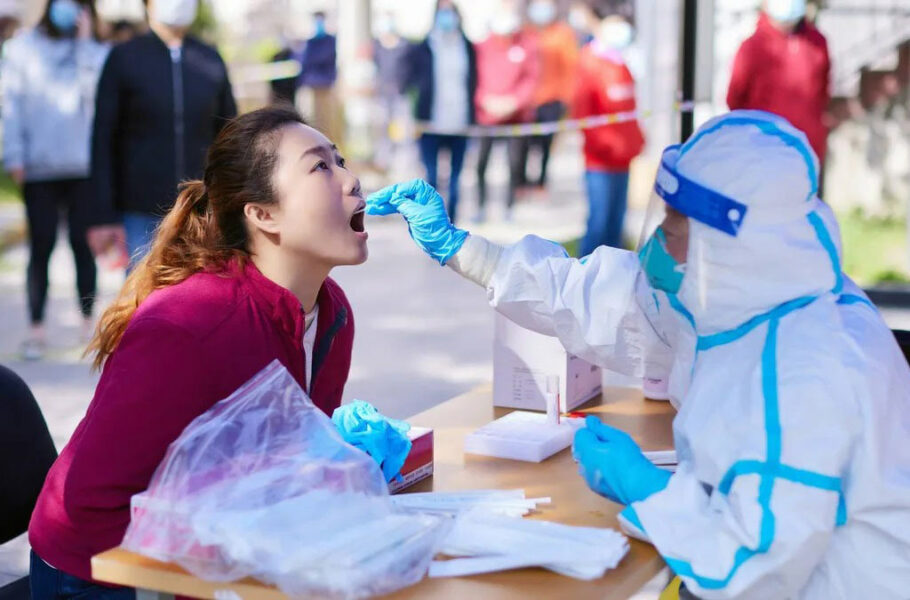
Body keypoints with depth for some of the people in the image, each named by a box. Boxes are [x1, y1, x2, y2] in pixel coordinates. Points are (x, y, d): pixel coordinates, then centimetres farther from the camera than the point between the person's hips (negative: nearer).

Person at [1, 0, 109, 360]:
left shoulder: (97, 52, 8)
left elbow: (97, 94, -10)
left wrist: (84, 41, -8)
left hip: (85, 166, 0)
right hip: (39, 166, 0)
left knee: (83, 245, 2)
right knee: (41, 247, -1)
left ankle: (88, 324, 13)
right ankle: (36, 329, 4)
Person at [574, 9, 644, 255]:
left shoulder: (621, 65, 14)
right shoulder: (590, 64, -11)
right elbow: (582, 111, -17)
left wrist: (636, 138, 13)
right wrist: (599, 144, -21)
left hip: (622, 159, 8)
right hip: (600, 161, -8)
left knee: (616, 219, 12)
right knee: (599, 221, -7)